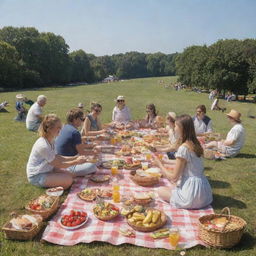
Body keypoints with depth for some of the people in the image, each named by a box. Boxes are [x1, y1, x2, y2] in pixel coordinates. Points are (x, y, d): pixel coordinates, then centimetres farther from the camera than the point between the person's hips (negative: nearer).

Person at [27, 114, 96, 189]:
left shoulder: (50, 141, 0)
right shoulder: (43, 145, -28)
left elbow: (56, 157, 7)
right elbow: (58, 164, -20)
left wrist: (74, 158, -2)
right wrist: (76, 162, -14)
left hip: (46, 170, 9)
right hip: (36, 176, -9)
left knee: (71, 173, -1)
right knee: (68, 180, -21)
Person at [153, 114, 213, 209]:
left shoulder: (183, 148, -20)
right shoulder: (195, 144, 5)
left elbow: (174, 177, -13)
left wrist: (159, 164, -2)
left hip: (193, 194, -8)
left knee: (161, 190, 7)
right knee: (174, 186, 28)